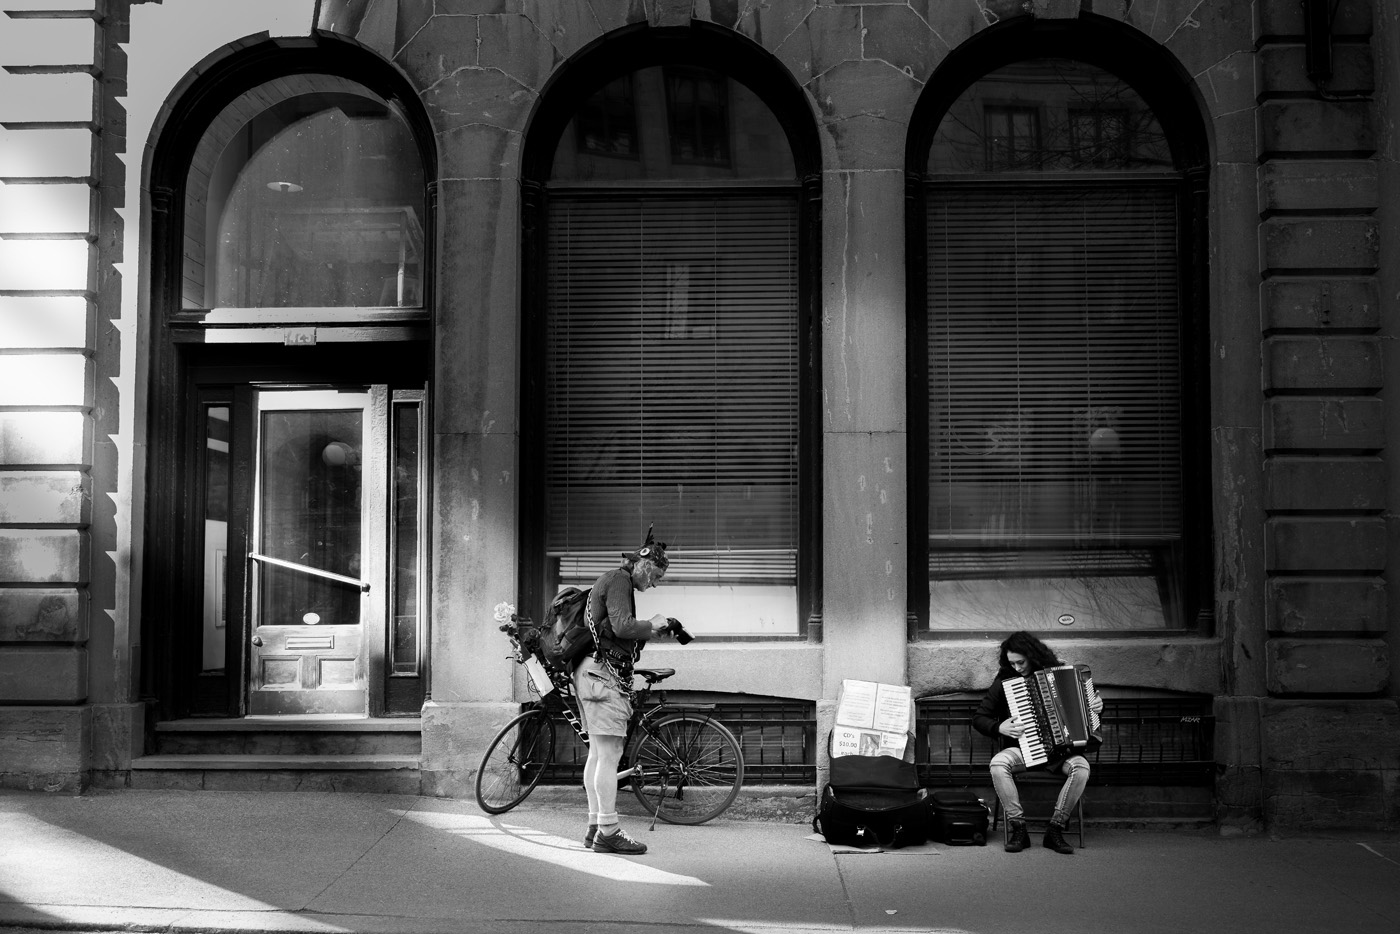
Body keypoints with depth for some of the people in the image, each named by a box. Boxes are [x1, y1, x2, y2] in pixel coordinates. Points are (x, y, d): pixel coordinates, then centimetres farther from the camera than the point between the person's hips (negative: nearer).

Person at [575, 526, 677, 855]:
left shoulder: (610, 581, 24)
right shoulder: (618, 580, -9)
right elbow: (622, 626, -21)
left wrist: (649, 633, 13)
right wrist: (652, 624, -6)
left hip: (590, 673, 11)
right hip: (603, 671, -11)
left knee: (597, 754, 12)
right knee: (609, 755, -10)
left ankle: (595, 827, 16)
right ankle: (608, 832, -10)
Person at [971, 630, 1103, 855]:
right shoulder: (1004, 682, 2)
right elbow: (978, 718, 5)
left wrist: (1095, 704, -2)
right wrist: (999, 728, -14)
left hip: (1058, 751, 0)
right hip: (1021, 749, 0)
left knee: (1081, 767, -31)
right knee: (998, 764, -32)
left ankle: (1055, 830, -21)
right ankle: (1017, 828, -22)